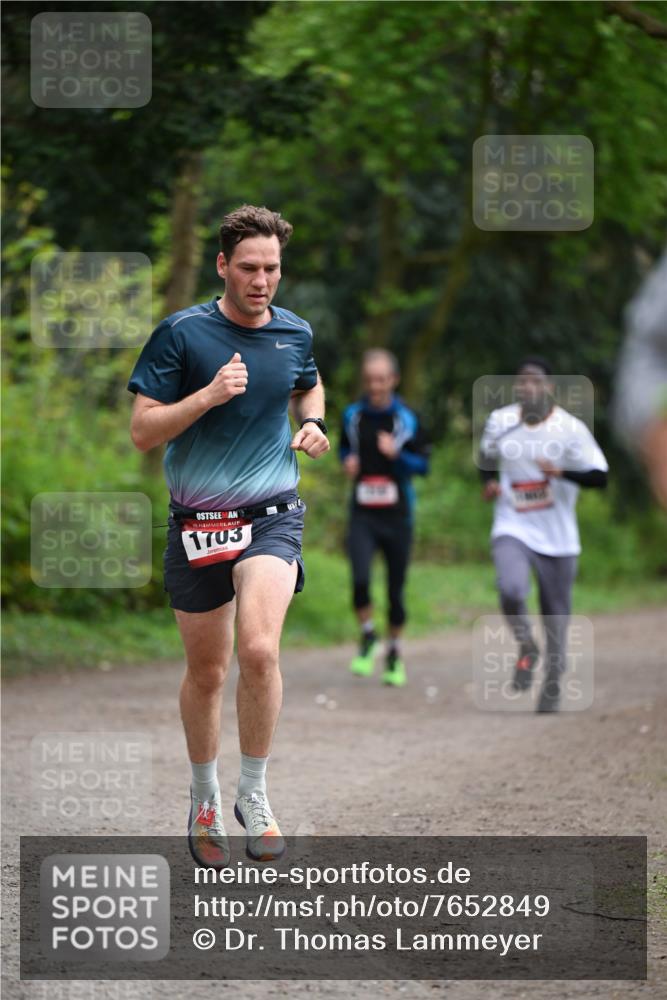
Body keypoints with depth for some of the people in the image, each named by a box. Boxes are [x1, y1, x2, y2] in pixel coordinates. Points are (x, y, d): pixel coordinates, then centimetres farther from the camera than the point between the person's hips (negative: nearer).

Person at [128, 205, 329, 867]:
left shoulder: (295, 333, 5)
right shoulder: (181, 333, -6)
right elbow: (143, 431, -8)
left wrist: (313, 426, 7)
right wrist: (208, 395, -21)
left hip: (272, 515, 1)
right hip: (197, 523, -1)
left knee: (258, 650, -22)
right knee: (205, 670, 9)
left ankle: (254, 796, -6)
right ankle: (204, 799, 31)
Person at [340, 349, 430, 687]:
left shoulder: (406, 419, -2)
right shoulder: (352, 416, 5)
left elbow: (423, 465, 1)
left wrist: (397, 455, -18)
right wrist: (348, 463, 0)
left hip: (397, 515, 0)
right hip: (362, 515, 0)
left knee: (396, 589, 6)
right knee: (360, 579, -20)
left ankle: (395, 653, 25)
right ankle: (368, 638, 3)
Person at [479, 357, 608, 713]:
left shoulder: (570, 428, -8)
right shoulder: (500, 422, 1)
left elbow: (599, 476, -10)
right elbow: (487, 458, 22)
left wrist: (561, 472, -26)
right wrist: (489, 481, 1)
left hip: (557, 537, 0)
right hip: (513, 529, 1)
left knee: (556, 613, 6)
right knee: (511, 590, -26)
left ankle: (552, 685, 27)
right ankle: (526, 648, 3)